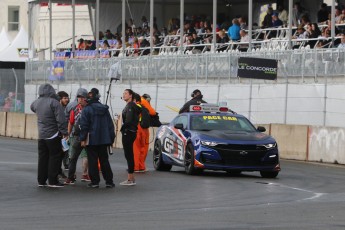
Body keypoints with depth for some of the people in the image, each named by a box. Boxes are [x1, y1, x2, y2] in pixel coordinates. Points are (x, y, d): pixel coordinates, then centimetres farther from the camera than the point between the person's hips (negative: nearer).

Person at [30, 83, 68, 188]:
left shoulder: (37, 103, 5)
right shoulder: (54, 103, -16)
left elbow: (32, 107, 31)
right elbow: (61, 119, -20)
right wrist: (64, 132, -16)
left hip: (41, 136, 6)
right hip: (53, 135, -6)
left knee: (43, 157, 12)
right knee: (55, 157, 1)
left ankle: (41, 180, 15)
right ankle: (52, 180, 0)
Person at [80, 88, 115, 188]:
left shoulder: (87, 109, -9)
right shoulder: (105, 109, 7)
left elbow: (84, 125, -11)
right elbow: (110, 124, 10)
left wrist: (83, 139, -6)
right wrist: (111, 139, 15)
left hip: (91, 140, -5)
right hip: (104, 140, 5)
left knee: (93, 161, 2)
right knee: (104, 160, 10)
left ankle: (95, 181, 1)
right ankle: (109, 181, 10)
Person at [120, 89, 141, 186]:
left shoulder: (130, 106, -13)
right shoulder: (129, 105, 17)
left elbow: (128, 120, -21)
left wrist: (122, 129, -8)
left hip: (128, 133, -10)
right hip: (129, 133, 10)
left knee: (129, 155, -9)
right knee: (129, 155, 13)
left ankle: (130, 179, -8)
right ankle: (131, 178, 18)